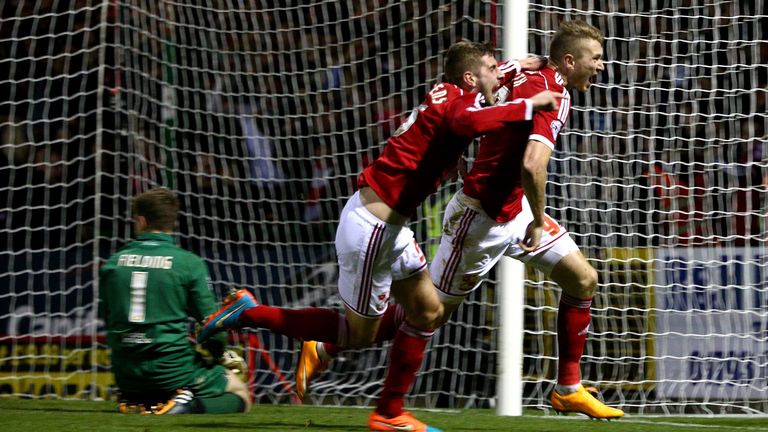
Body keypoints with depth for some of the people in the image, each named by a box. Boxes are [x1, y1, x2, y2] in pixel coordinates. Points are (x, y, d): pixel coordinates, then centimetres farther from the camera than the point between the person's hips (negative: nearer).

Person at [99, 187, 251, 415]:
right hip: (173, 369, -4)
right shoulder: (189, 263, -9)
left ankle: (138, 403, 3)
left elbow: (106, 318, 11)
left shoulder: (113, 263, 2)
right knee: (240, 394, 16)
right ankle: (189, 405, -12)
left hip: (126, 377, 4)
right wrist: (219, 353, 14)